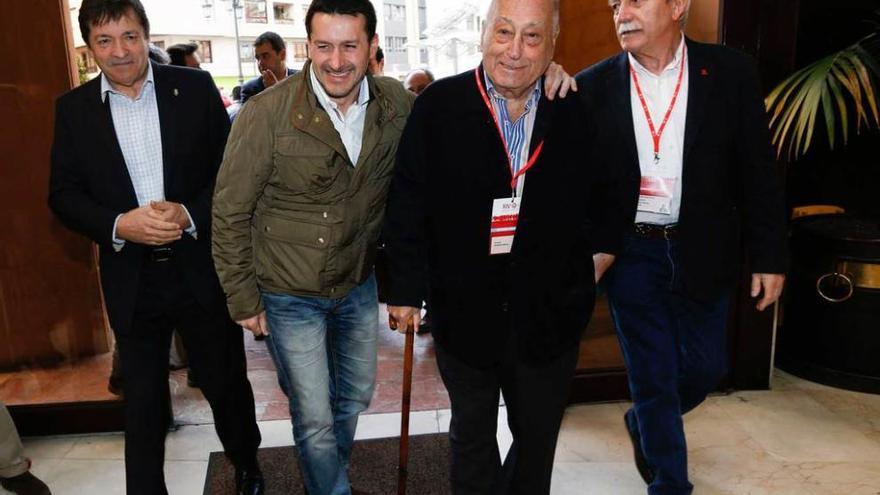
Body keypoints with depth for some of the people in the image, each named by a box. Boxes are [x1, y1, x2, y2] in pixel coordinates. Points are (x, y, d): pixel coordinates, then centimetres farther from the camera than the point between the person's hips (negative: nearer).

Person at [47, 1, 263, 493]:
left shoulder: (195, 87, -3)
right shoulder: (74, 108, 1)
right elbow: (64, 193, 1)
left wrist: (191, 213, -19)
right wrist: (118, 225, -17)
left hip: (201, 267, -1)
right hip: (132, 279, 1)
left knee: (227, 382, 15)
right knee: (142, 399, 15)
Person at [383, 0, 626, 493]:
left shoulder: (577, 111, -4)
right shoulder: (438, 106, -9)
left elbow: (606, 195, 10)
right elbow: (408, 206, -6)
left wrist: (600, 255, 2)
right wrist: (406, 290, -5)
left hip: (551, 314, 2)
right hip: (464, 312, -1)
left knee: (539, 436, 22)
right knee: (472, 436, 21)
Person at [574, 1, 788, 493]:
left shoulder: (731, 71, -4)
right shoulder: (594, 85, -3)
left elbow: (757, 171, -2)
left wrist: (769, 255, -3)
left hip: (703, 251, 1)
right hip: (631, 254, -1)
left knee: (705, 368, 12)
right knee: (652, 377, 8)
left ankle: (644, 423, 44)